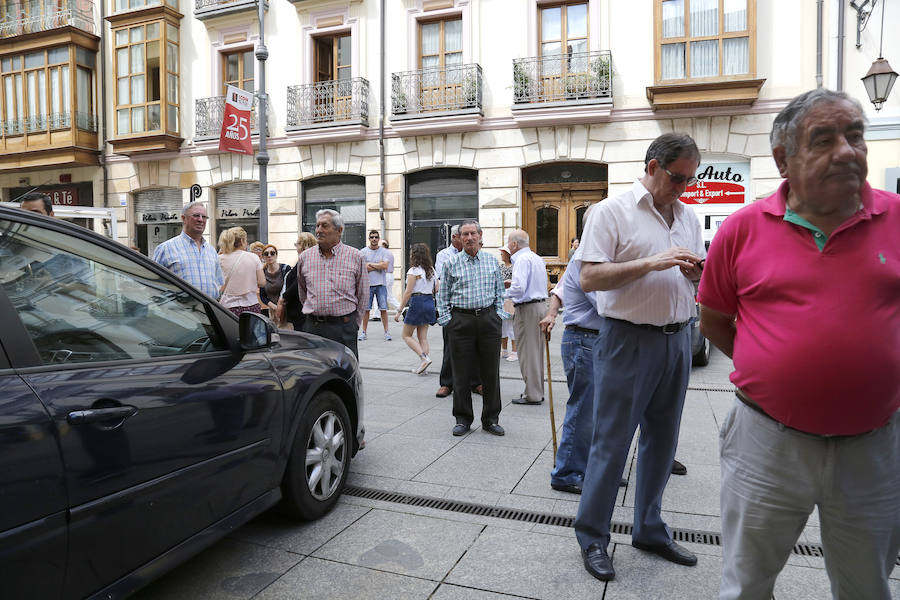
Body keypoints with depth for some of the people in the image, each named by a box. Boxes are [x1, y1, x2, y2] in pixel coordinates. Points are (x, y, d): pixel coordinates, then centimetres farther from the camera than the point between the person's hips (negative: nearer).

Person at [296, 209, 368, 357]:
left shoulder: (356, 257, 1)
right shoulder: (305, 257, 8)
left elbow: (363, 295, 7)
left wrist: (354, 324, 7)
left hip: (343, 327, -2)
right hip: (312, 327, 2)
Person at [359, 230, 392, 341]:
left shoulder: (384, 252, 4)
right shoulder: (363, 252, 4)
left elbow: (385, 266, -11)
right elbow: (363, 268, -8)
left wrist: (370, 264, -6)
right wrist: (378, 266, -6)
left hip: (381, 284, 0)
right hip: (367, 284, 1)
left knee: (383, 309, 0)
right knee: (366, 309, 4)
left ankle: (386, 332, 6)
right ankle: (363, 332, 12)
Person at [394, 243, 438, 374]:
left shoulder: (413, 270, -10)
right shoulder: (431, 270, 10)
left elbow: (408, 292, -14)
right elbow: (437, 290, 10)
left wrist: (399, 310, -11)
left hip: (417, 302, -7)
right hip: (429, 302, 7)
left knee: (407, 335, 6)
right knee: (423, 336, 11)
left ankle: (424, 357, -9)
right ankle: (423, 364, 8)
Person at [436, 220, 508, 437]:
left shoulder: (492, 262, 10)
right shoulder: (451, 263, 4)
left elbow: (499, 291, 16)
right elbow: (443, 294, 7)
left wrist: (499, 314, 6)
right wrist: (446, 319, 0)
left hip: (488, 319, 2)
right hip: (461, 320, -2)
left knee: (491, 372, 5)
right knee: (462, 373, 3)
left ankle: (491, 419, 17)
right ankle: (463, 419, 16)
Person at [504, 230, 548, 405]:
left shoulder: (522, 259, -14)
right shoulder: (537, 258, 16)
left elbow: (519, 288, -25)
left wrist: (503, 293, -8)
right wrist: (512, 284, 20)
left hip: (527, 309, -10)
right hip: (541, 304, 10)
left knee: (527, 353, -2)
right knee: (537, 350, 15)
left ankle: (532, 395, 3)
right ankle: (538, 390, 23)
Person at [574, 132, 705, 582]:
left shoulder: (688, 217, 13)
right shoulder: (612, 212, -7)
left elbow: (700, 271, 21)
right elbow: (590, 279, -14)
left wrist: (697, 269, -3)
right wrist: (652, 263, -21)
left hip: (677, 339, 7)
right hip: (628, 340, -6)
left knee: (661, 440, 15)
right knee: (611, 443, 1)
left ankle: (650, 530, 33)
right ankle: (592, 537, 17)